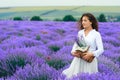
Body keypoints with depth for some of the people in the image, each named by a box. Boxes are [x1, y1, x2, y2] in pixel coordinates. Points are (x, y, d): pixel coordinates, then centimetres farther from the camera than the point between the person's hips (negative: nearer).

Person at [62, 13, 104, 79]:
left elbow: (101, 49, -8)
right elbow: (75, 45, 15)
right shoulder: (80, 33, 10)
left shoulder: (96, 34, -4)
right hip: (78, 59, 4)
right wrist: (73, 52, -6)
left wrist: (91, 54, -22)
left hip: (89, 61, -4)